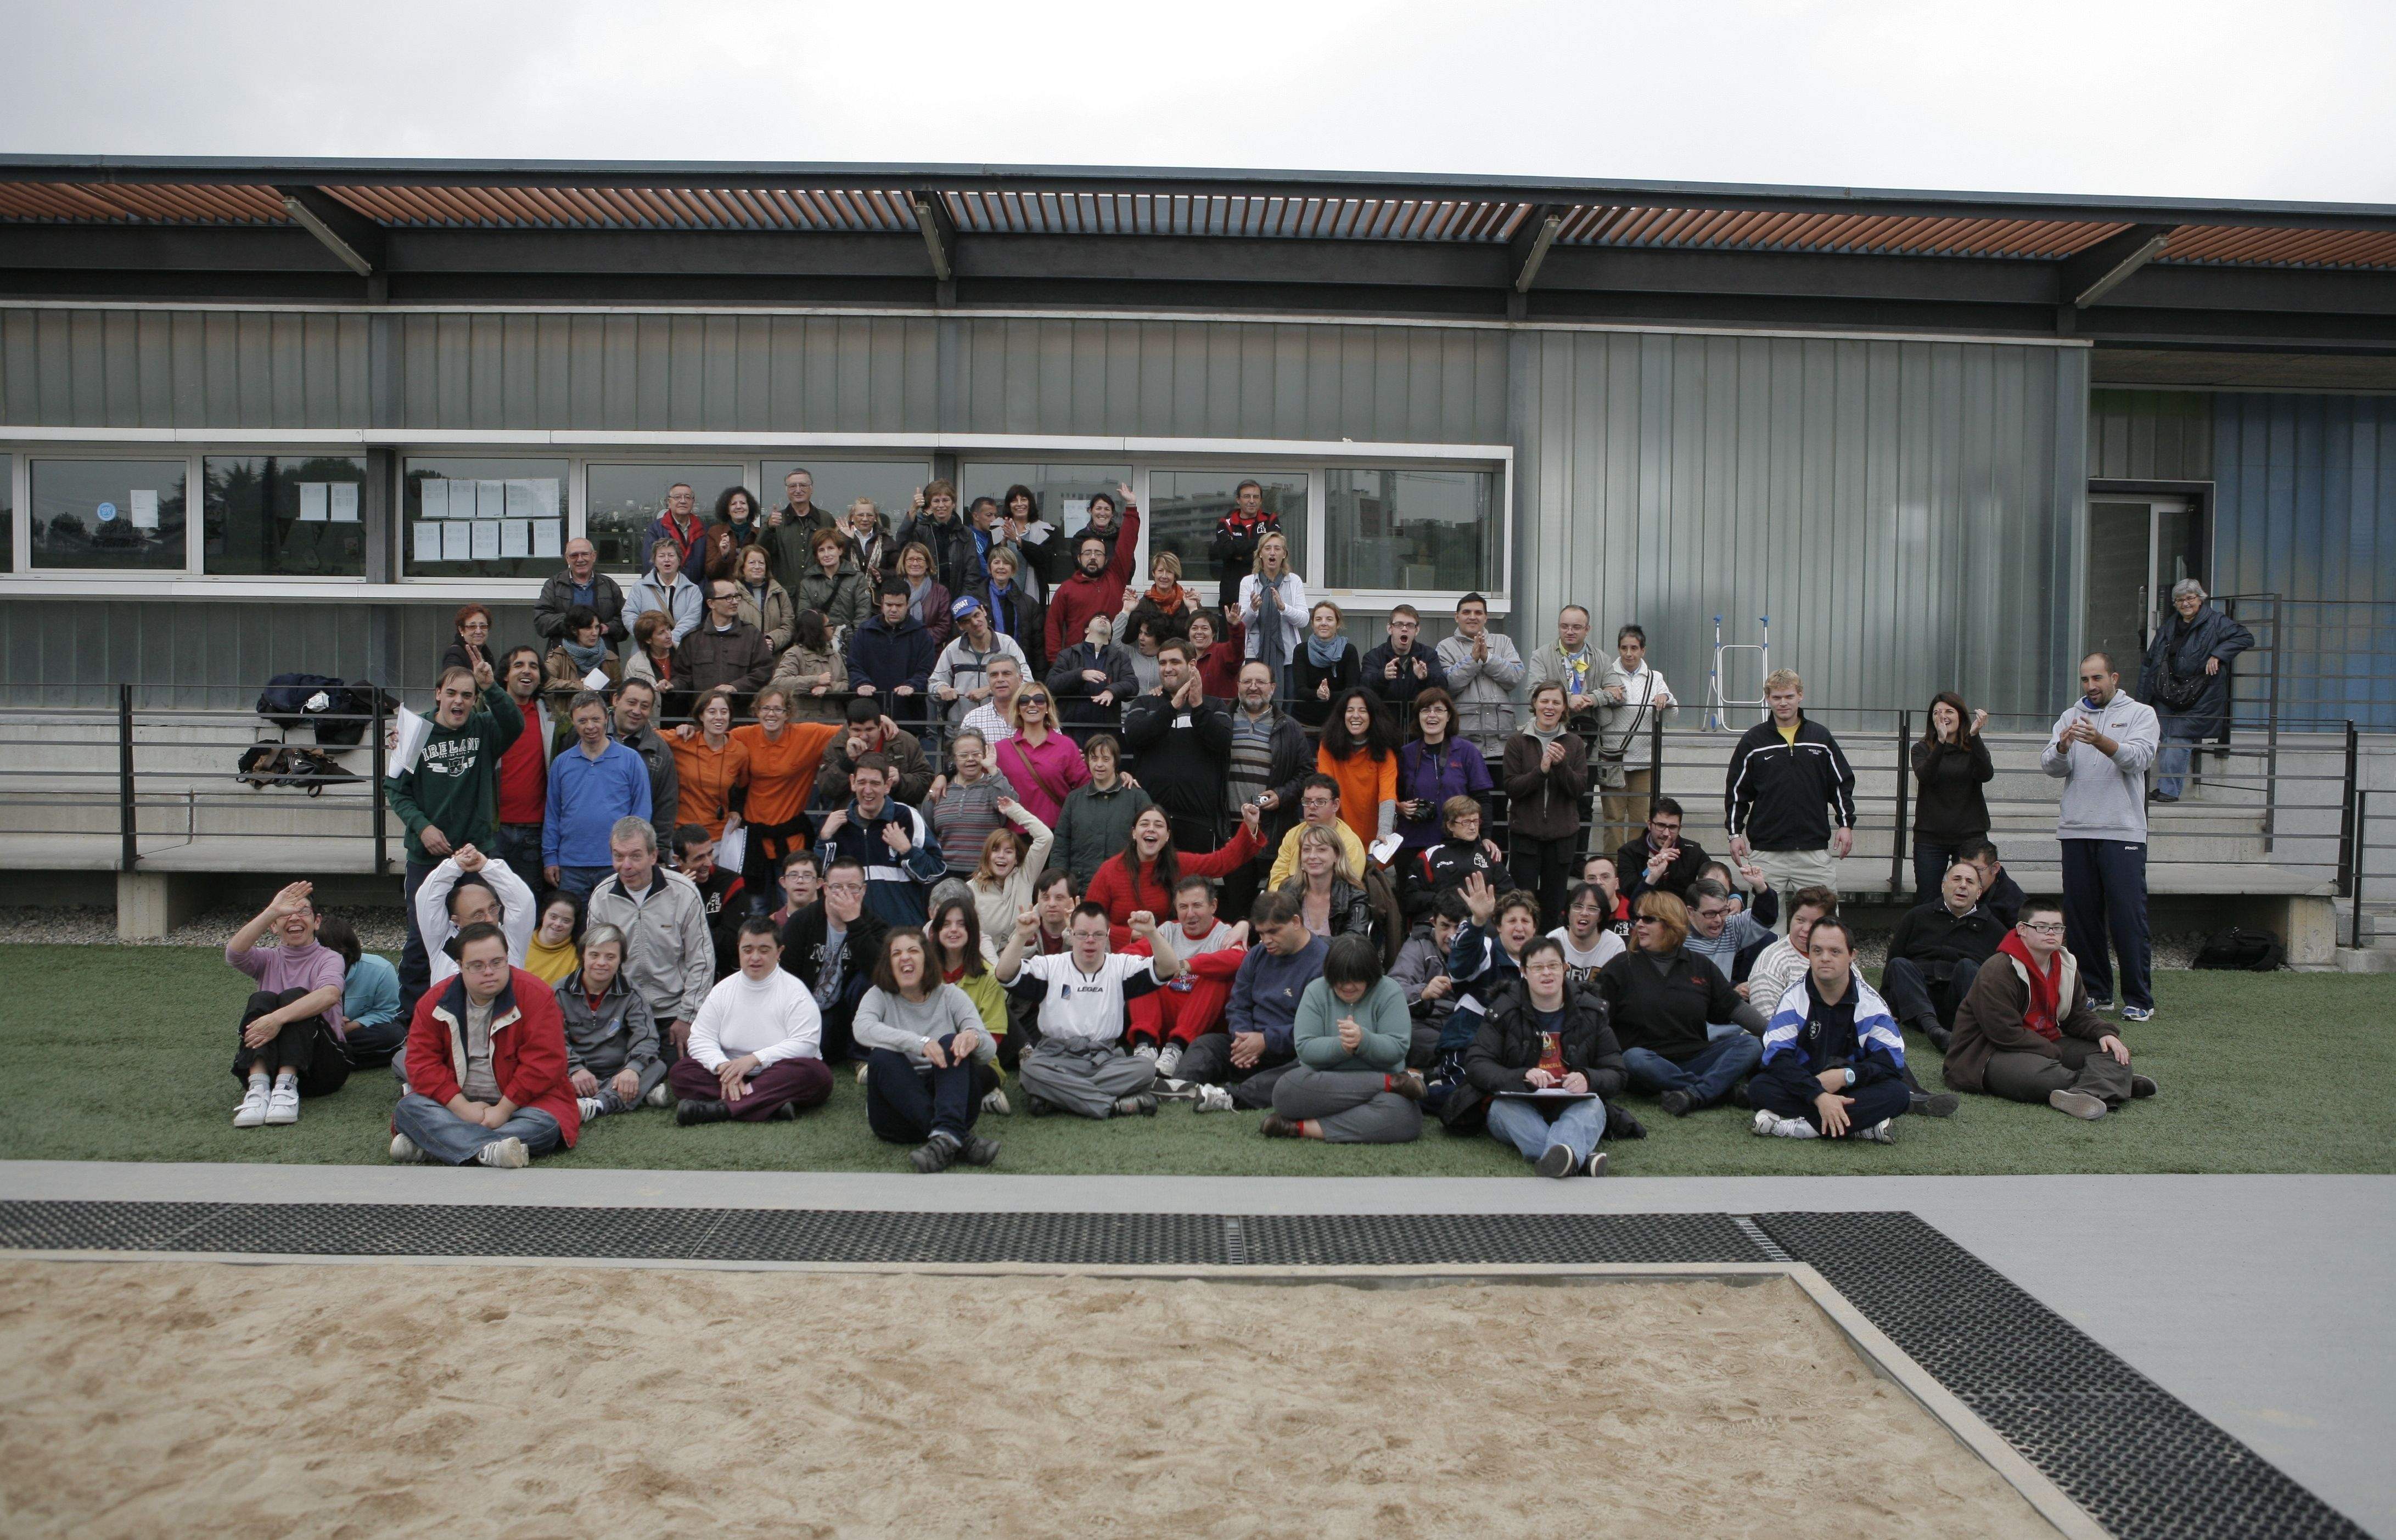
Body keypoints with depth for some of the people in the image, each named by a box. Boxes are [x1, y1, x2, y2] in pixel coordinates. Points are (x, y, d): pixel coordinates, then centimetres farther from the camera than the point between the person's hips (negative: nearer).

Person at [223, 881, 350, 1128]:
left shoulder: (329, 958, 6)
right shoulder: (269, 959, 15)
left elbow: (330, 995, -19)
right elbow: (234, 952, -10)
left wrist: (278, 1018, -33)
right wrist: (272, 911, -22)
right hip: (266, 1065, 2)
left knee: (294, 996, -23)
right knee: (262, 999, -20)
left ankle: (287, 1086, -39)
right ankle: (258, 1087, -38)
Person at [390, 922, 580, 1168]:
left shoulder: (536, 995, -9)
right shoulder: (435, 1003, 1)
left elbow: (543, 1063, -14)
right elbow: (422, 1062, -6)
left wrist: (503, 1110, -20)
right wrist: (462, 1107, -19)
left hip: (517, 1102, -3)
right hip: (456, 1104, 3)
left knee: (544, 1124, -32)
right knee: (408, 1108, -24)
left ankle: (428, 1146, -38)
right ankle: (490, 1151, -48)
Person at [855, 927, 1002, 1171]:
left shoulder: (950, 995, 10)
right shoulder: (879, 996, 9)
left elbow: (989, 1051, -3)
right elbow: (863, 1029, -16)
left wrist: (974, 1038, -29)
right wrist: (920, 1043, -32)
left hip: (949, 1102, 0)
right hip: (897, 1112, 0)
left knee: (952, 1042, -24)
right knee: (882, 1056, -28)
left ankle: (946, 1136, -49)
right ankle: (962, 1139, -40)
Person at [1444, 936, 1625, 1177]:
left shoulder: (1591, 1011, 8)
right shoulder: (1504, 1011, 3)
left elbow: (1618, 1076, 6)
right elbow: (1475, 1065, -6)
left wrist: (1588, 1079, -19)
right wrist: (1522, 1077, -24)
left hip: (1570, 1110, 1)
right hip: (1518, 1109, -1)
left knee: (1593, 1104, -31)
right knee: (1504, 1105, -34)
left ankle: (1557, 1157, -64)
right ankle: (1583, 1156, -58)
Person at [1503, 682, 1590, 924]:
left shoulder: (1574, 743, 5)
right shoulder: (1518, 742, 0)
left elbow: (1580, 788, -3)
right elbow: (1512, 788, -8)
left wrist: (1562, 765, -20)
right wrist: (1541, 770, -21)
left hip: (1562, 834, 2)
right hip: (1525, 833, -2)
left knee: (1554, 905, 8)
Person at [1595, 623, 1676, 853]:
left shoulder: (1654, 678, 9)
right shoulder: (1609, 678, 2)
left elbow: (1673, 713, 0)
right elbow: (1603, 721, -1)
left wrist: (1665, 699, -20)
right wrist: (1607, 697, -17)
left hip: (1644, 758, 2)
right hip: (1613, 758, -2)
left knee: (1641, 817, 5)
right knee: (1614, 816, 0)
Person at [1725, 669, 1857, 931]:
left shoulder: (1821, 737, 8)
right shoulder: (1753, 740, 4)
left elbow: (1843, 783, 13)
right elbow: (1736, 791, 7)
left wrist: (1846, 824, 6)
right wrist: (1736, 833, 1)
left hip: (1815, 848, 1)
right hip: (1766, 849, -1)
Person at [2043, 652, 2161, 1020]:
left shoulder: (2140, 714, 6)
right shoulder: (2070, 717, 14)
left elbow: (2139, 758, -12)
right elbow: (2051, 766, 1)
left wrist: (2100, 740, -30)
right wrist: (2062, 747, -23)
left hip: (2123, 832, -4)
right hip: (2076, 831, 4)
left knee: (2128, 917, -5)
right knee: (2081, 916, 7)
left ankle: (2139, 999, 0)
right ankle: (2096, 992, 17)